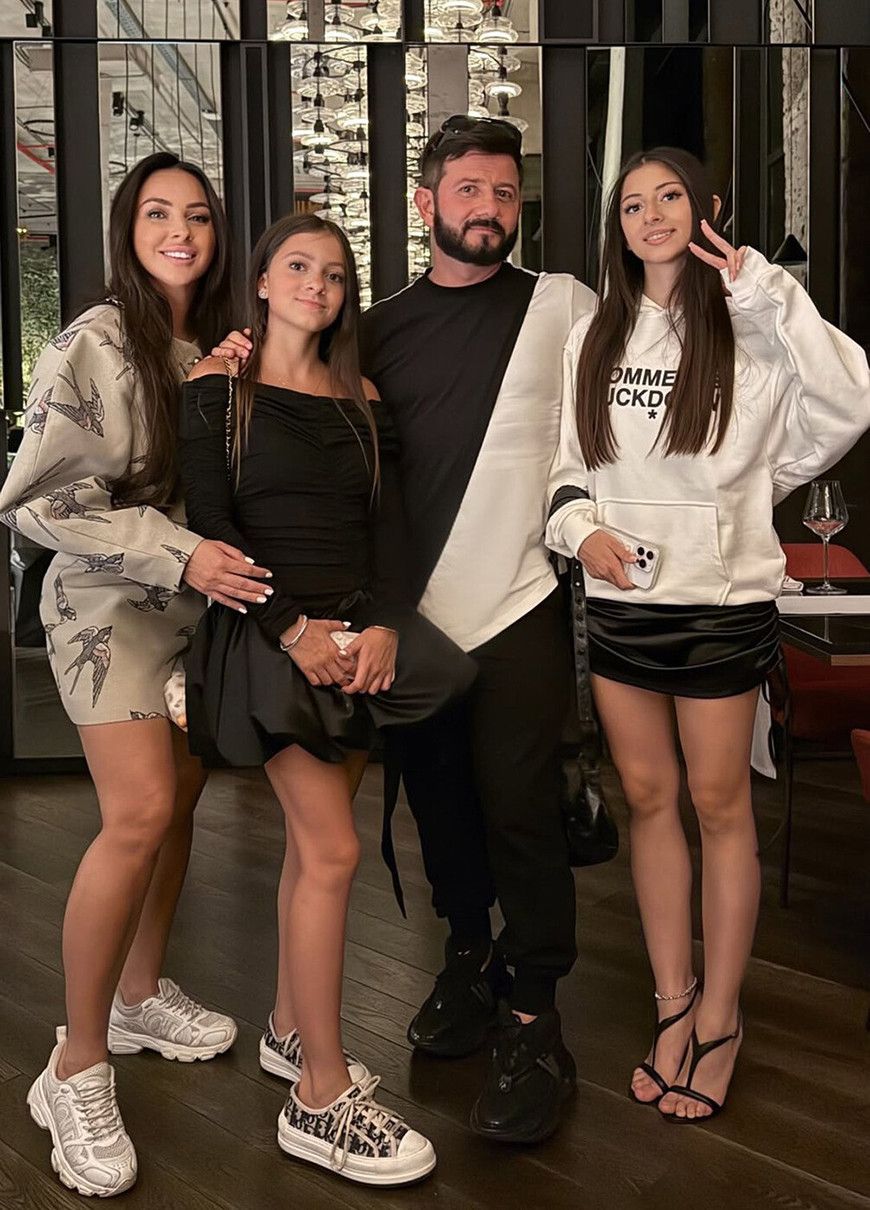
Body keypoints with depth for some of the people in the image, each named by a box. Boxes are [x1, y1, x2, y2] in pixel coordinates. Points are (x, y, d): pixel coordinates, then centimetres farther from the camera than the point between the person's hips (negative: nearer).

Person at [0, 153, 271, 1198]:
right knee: (139, 815, -18)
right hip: (110, 603, -6)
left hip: (202, 603, 7)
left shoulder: (217, 347, 8)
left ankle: (141, 994, 30)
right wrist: (176, 554, -22)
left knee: (179, 799, 9)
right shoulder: (94, 346, -11)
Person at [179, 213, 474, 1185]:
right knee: (333, 853, -10)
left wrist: (384, 624, -9)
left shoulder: (360, 400, 14)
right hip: (268, 634, -5)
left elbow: (387, 522, 8)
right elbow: (210, 521, -7)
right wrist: (291, 627, -16)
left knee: (313, 839, 10)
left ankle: (291, 1030, 28)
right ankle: (322, 1097, -1)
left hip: (358, 636, 5)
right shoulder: (218, 386, 1)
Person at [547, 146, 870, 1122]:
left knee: (719, 803, 4)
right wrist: (580, 525, -6)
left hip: (720, 599, -4)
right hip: (619, 599, 5)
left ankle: (719, 1020, 19)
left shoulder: (745, 327, -4)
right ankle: (673, 1004, 25)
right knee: (647, 797, 11)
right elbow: (566, 462, 14)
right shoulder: (593, 338, 10)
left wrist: (764, 290, -20)